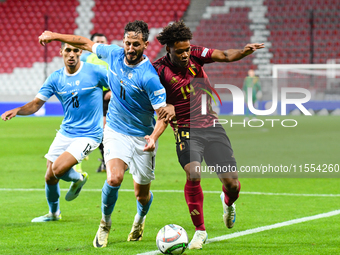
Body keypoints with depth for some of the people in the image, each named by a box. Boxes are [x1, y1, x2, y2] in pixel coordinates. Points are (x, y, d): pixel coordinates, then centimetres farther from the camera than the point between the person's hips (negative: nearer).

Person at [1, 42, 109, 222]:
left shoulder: (95, 72, -11)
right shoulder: (55, 78, 0)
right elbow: (37, 103, -3)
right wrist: (17, 111, -20)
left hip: (89, 134, -5)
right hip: (65, 132, 5)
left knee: (58, 169, -22)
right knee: (50, 177, 7)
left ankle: (79, 178, 13)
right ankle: (53, 213, 35)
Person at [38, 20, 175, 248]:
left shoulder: (149, 77, -22)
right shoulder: (114, 54, -7)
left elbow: (164, 113, -20)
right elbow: (87, 43, 11)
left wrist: (154, 137, -37)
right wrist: (55, 36, 17)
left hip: (142, 137, -2)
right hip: (116, 132, 2)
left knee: (142, 193, 9)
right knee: (114, 178, -22)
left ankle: (140, 218, 46)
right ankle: (105, 224, 3)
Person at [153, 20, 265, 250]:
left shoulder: (195, 54, -2)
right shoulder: (160, 70, -11)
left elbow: (225, 56, -11)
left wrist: (244, 51, -29)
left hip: (211, 125, 3)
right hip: (186, 129, -3)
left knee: (231, 182, -3)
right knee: (193, 174, -27)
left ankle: (228, 203, 37)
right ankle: (200, 231, -9)